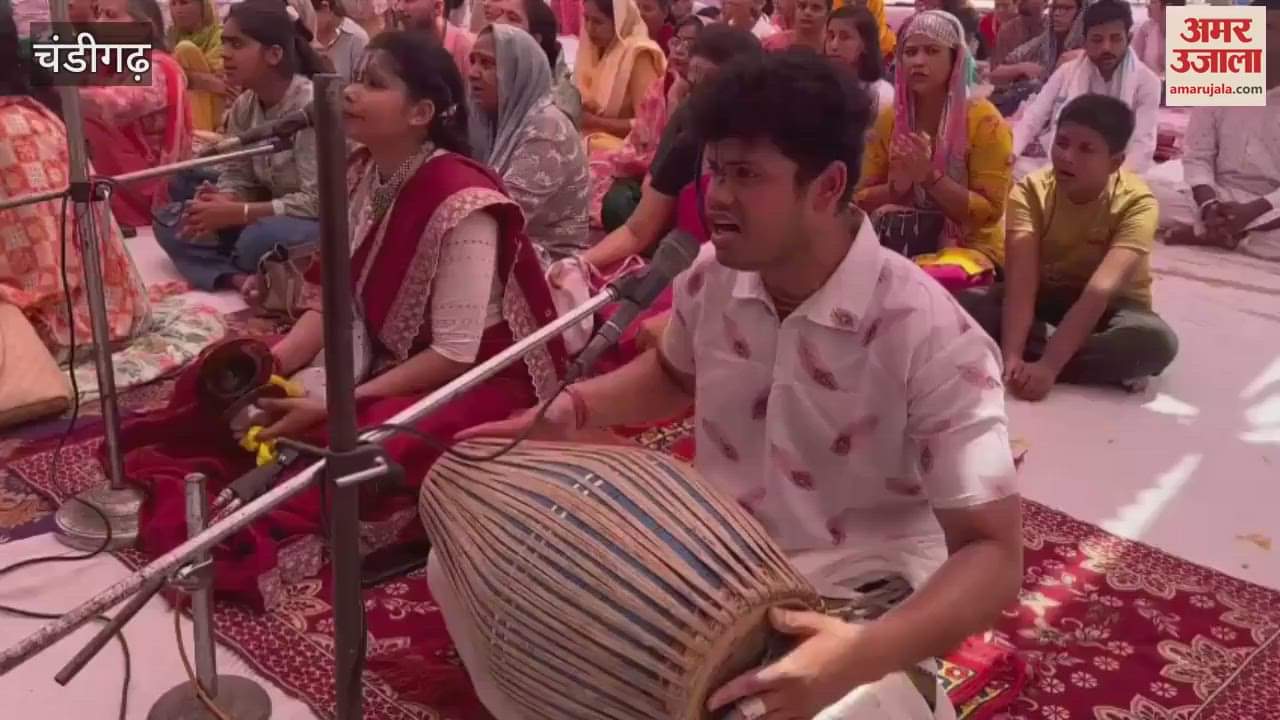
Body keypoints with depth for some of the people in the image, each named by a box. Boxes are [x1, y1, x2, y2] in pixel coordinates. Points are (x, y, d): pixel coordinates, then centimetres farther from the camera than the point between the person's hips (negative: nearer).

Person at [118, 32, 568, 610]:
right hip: (387, 357, 8)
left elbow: (454, 355, -24)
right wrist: (270, 365, -14)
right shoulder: (361, 174, -1)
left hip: (477, 382, -8)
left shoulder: (461, 204, -25)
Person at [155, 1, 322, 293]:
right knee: (169, 221, -3)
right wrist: (221, 204, -19)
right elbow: (237, 176, 6)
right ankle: (241, 279, -22)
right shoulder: (243, 106, 2)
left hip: (322, 223, -8)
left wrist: (237, 213, -24)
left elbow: (318, 200, -26)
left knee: (259, 240, -37)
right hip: (270, 216, 8)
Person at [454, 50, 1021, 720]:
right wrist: (573, 407, -2)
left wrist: (863, 655, -41)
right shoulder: (711, 276, -6)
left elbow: (994, 554, -23)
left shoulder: (933, 340, -24)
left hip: (852, 608, -5)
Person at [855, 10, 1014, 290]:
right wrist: (896, 186, -15)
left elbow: (989, 212, -11)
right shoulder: (889, 118, 4)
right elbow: (862, 198, 7)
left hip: (969, 246, -3)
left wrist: (930, 177, -23)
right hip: (905, 243, 4)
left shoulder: (983, 120, -8)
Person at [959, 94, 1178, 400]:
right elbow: (1021, 282, -29)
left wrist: (1048, 366, -45)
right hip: (1044, 299, 3)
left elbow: (1101, 290, -35)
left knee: (1157, 339, -35)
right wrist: (1011, 356, -43)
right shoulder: (1030, 190, -17)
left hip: (1108, 309, -3)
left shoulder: (1136, 203, -23)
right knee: (963, 305, -27)